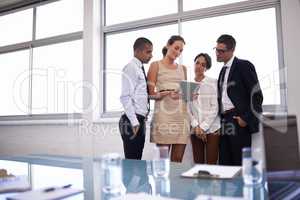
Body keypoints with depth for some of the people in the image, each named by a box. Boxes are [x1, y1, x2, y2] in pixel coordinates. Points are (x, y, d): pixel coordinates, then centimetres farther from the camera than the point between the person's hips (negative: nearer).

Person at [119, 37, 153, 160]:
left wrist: (140, 121, 13)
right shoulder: (131, 68, -9)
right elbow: (125, 97, -17)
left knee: (137, 160, 12)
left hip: (140, 120, 9)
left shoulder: (140, 69, 17)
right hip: (132, 122, -9)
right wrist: (134, 122, -20)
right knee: (131, 161, -5)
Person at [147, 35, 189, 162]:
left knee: (177, 160, 4)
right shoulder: (156, 65, 6)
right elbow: (150, 93, -1)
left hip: (181, 114, 4)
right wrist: (165, 94, -19)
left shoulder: (183, 68, 19)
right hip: (163, 113, -4)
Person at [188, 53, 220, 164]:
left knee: (211, 164, -3)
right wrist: (196, 126, -8)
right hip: (195, 130, 3)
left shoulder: (213, 82, 0)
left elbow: (215, 107, -5)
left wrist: (203, 127, -10)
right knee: (198, 164, 8)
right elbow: (188, 109, 5)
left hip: (212, 129, -3)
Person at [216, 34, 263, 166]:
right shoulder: (223, 70, 20)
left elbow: (256, 95, -9)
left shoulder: (244, 66, -2)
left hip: (239, 122, -7)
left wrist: (246, 118, -12)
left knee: (241, 163, -4)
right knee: (225, 163, 6)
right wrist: (221, 120, 12)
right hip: (224, 123, 7)